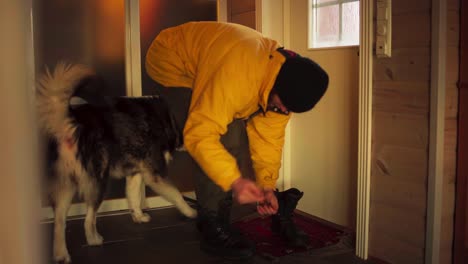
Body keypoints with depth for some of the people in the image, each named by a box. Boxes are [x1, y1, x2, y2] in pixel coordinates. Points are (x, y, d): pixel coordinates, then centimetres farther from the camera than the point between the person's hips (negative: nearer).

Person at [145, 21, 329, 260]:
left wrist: (267, 187, -13)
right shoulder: (235, 74, -42)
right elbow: (199, 135, -40)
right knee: (226, 136, -23)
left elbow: (268, 137, -8)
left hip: (208, 65, 7)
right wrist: (234, 181, -44)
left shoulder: (284, 82, -16)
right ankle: (213, 227, -16)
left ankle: (277, 212, 12)